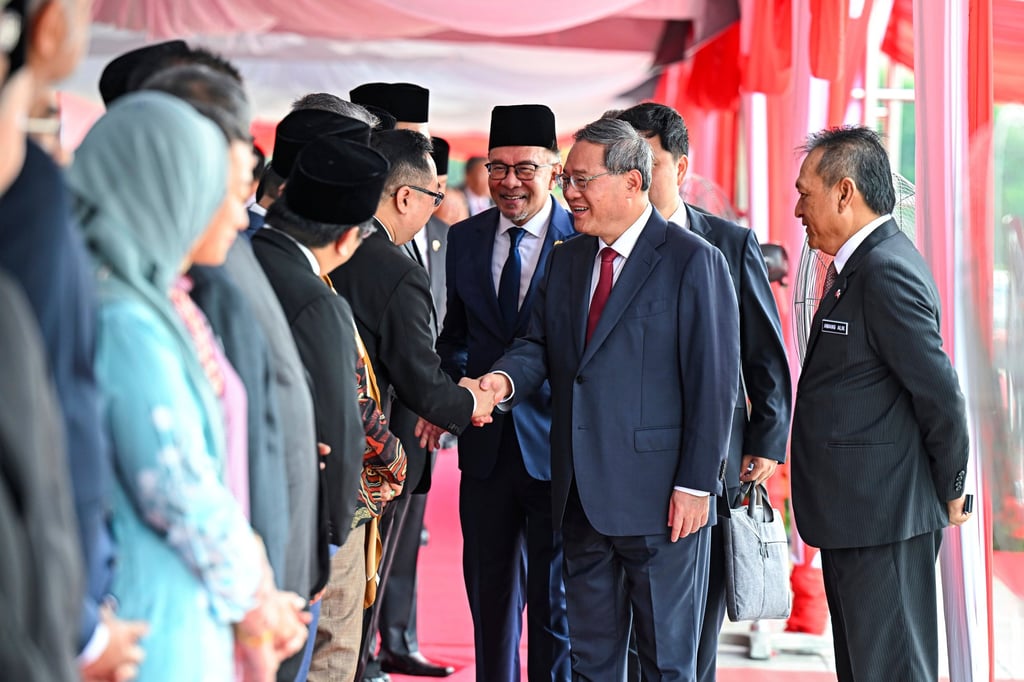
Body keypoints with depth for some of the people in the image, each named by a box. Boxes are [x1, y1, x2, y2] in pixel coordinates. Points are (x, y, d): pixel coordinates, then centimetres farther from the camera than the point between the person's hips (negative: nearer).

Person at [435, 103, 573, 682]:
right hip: (486, 444, 5)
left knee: (554, 601, 3)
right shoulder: (466, 239, 8)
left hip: (555, 444, -5)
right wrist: (460, 381, -4)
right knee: (489, 593, 13)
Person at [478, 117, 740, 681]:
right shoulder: (566, 260, 13)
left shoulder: (692, 261, -8)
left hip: (660, 500, -6)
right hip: (582, 497, 7)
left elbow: (713, 382, -10)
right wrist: (505, 379, -14)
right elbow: (539, 346, 10)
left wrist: (696, 484, -15)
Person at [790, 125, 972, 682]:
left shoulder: (886, 271, -18)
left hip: (884, 518, -11)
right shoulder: (860, 265, 14)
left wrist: (948, 492, -7)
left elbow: (942, 396, -19)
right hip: (856, 515, 11)